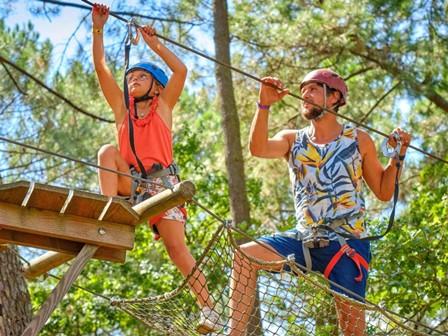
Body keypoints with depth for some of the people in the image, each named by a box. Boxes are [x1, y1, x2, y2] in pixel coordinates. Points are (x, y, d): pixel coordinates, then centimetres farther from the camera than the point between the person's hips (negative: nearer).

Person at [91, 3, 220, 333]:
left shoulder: (163, 106, 12)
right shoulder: (122, 109, 18)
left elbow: (181, 70, -1)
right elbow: (101, 68, 11)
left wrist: (154, 44, 4)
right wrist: (98, 29, 6)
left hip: (162, 183, -2)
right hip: (130, 184, 3)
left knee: (177, 247, -16)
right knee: (108, 151, -23)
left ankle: (209, 308, -15)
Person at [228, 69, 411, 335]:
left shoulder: (358, 140, 4)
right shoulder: (293, 139, 9)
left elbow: (384, 192, 7)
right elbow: (258, 148, -13)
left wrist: (399, 155, -5)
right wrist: (264, 105, -24)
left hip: (348, 245, -3)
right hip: (304, 240, 3)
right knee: (245, 255, -18)